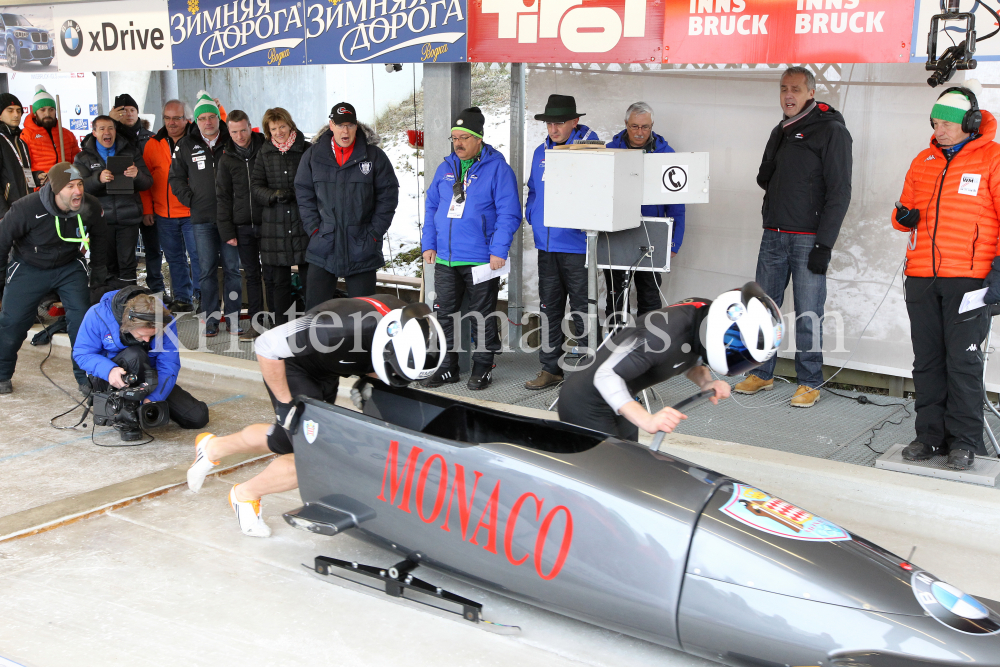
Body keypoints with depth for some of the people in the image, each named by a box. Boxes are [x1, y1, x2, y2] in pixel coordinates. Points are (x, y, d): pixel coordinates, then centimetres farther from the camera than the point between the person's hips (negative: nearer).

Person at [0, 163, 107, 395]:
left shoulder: (91, 207, -18)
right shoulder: (26, 208, -28)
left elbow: (99, 235, 6)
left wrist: (99, 266, 14)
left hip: (70, 268, 2)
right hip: (28, 269, -2)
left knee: (81, 320, -9)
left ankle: (86, 378, 5)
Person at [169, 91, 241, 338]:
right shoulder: (186, 146, 6)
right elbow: (176, 177, 14)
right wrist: (190, 200, 3)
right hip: (202, 218, 1)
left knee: (232, 267, 2)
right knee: (207, 269, 2)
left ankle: (233, 315, 9)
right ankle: (211, 317, 9)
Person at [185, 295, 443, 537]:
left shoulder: (406, 320, -21)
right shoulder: (339, 328, -42)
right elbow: (266, 347, -31)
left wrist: (367, 379, -10)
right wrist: (285, 403, -24)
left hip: (325, 375, 7)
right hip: (292, 369, -7)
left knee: (283, 442, 25)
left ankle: (212, 448, 50)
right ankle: (245, 495, 12)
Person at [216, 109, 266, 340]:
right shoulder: (227, 159, 5)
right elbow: (223, 197, 8)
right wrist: (227, 231, 1)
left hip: (267, 223, -2)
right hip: (243, 226, 2)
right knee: (251, 275, 7)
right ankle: (256, 323, 12)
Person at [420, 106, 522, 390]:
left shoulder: (497, 168, -7)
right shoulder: (446, 168, 11)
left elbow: (509, 213, -11)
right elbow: (431, 206, 16)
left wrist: (498, 251, -17)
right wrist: (428, 244, 7)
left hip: (481, 260, -5)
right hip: (445, 259, 6)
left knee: (482, 317, 5)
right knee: (445, 314, 11)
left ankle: (482, 368, 17)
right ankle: (448, 367, 22)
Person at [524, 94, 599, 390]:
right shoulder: (541, 152, 13)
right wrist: (532, 216, 8)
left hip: (577, 243, -7)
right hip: (547, 243, 7)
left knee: (581, 307, 0)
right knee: (549, 306, 12)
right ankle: (551, 368, 22)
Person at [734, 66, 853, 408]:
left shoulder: (831, 131, -7)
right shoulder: (780, 131, 15)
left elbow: (839, 192, -12)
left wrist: (824, 245, -16)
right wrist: (775, 181, -2)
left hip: (809, 238, -7)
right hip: (773, 236, 7)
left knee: (808, 314, -2)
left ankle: (810, 382, 9)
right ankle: (762, 373, 22)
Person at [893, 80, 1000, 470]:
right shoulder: (923, 162, 15)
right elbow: (906, 210, 24)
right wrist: (903, 216, 0)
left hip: (967, 278, -5)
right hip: (921, 278, 5)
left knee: (963, 361, -3)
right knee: (927, 360, 8)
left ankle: (964, 441, 7)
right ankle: (930, 434, 16)